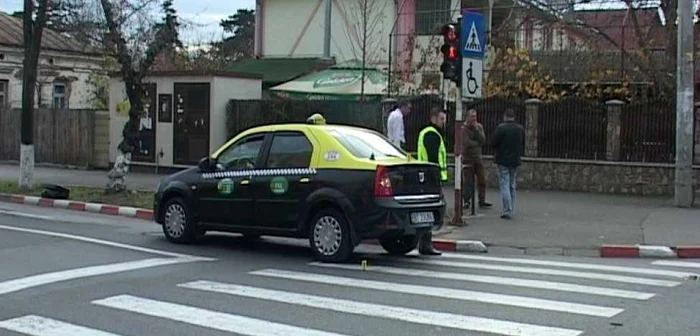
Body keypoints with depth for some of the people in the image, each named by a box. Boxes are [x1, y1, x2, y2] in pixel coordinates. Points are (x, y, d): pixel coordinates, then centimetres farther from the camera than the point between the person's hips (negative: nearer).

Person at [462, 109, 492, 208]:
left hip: (477, 157, 5)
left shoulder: (479, 127, 8)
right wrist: (478, 143, -5)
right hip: (467, 158, -5)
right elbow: (467, 143, -19)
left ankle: (482, 201, 6)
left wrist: (476, 129, -13)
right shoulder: (464, 128, -8)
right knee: (468, 181, -2)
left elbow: (483, 140, -5)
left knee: (482, 180, 1)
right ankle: (466, 201, 7)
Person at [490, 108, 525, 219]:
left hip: (503, 161, -6)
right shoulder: (521, 129, 5)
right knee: (512, 185, 16)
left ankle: (507, 211, -10)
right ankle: (511, 209, 22)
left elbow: (493, 142, -12)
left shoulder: (501, 127, -14)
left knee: (504, 186, -5)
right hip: (515, 160, 6)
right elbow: (523, 144, 12)